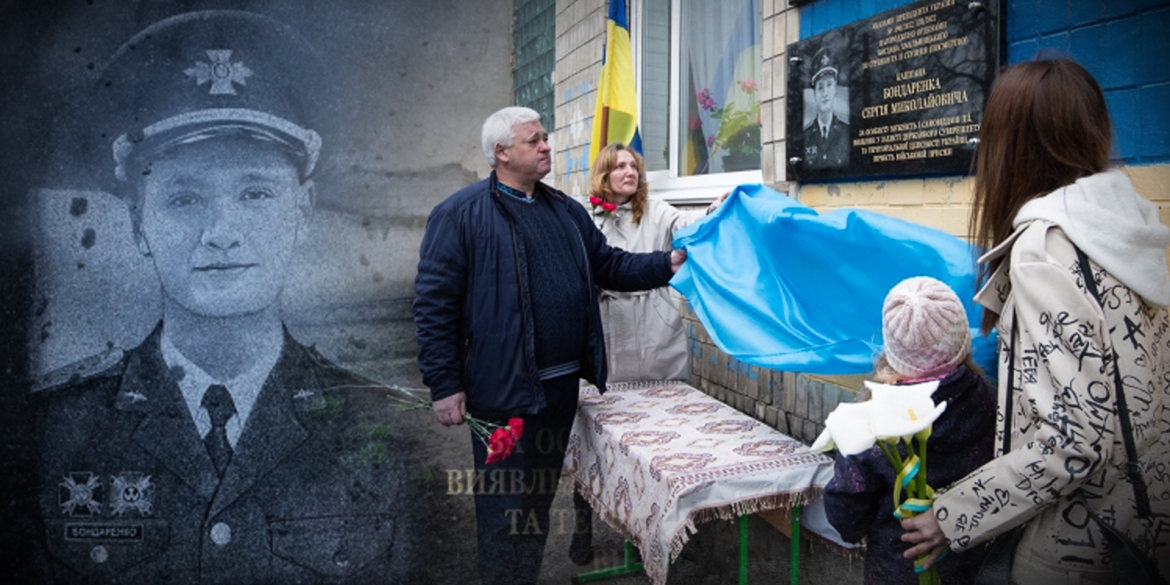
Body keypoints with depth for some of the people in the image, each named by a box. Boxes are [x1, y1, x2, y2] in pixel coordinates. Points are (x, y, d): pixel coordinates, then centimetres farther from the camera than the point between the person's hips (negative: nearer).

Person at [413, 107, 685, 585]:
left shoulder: (565, 210, 13)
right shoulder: (461, 213, -8)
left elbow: (609, 266, 18)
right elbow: (433, 304, -10)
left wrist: (668, 263, 3)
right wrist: (444, 385, -13)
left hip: (562, 384, 7)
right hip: (503, 390, -7)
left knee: (542, 496, 19)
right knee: (505, 507, 4)